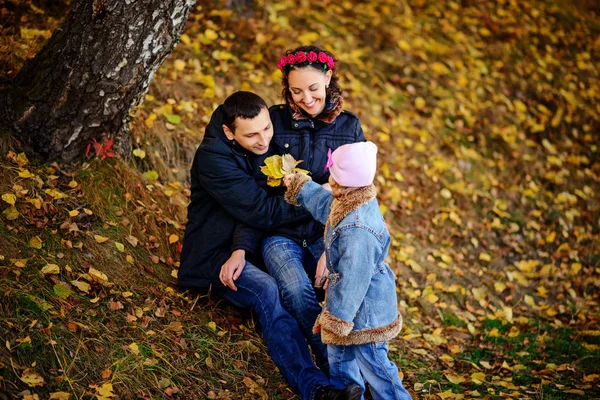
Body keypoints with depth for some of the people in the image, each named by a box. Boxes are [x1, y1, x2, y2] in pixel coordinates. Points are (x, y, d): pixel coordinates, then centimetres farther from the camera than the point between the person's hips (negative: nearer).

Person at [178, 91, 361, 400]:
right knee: (266, 289, -35)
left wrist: (242, 247, -25)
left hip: (257, 245, 7)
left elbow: (256, 206, -6)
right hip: (216, 255, -7)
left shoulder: (270, 143, 1)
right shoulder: (213, 158, -18)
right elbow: (262, 211, -21)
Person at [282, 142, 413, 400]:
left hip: (364, 311, -10)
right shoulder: (359, 202, -6)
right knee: (339, 357, 23)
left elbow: (353, 279, -30)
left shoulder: (357, 232, -37)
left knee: (372, 364, 3)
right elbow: (324, 204, 18)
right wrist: (298, 187, 30)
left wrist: (335, 317, -19)